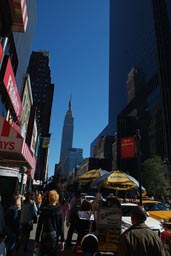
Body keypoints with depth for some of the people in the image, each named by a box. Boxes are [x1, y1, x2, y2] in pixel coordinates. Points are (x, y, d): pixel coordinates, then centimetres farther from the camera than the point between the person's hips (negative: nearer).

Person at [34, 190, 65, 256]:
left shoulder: (43, 210, -2)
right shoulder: (59, 211, -6)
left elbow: (39, 226, 0)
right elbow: (61, 227, -5)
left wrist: (37, 240, 7)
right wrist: (62, 241, 1)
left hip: (44, 236, 1)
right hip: (54, 237, -1)